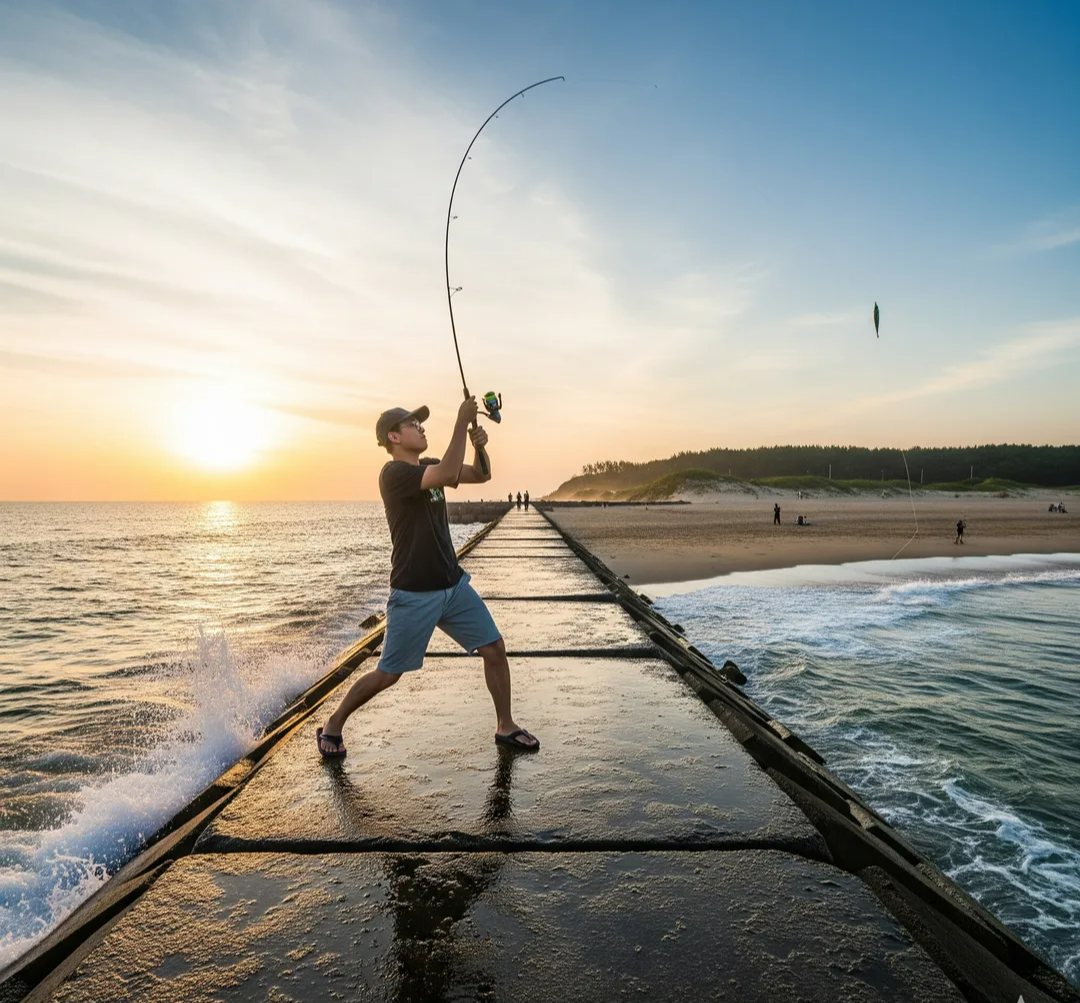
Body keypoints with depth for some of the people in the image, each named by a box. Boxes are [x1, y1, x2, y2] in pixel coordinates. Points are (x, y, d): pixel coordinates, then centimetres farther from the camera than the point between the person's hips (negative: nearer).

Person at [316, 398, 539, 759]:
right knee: (388, 674, 4)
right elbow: (449, 474, -32)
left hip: (454, 585, 7)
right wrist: (462, 421, -25)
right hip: (414, 595, -7)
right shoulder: (394, 472, -17)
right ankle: (332, 727, 26)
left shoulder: (428, 467, 9)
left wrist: (478, 445, -6)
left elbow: (480, 475, 14)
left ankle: (506, 727, 21)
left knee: (495, 649, 5)